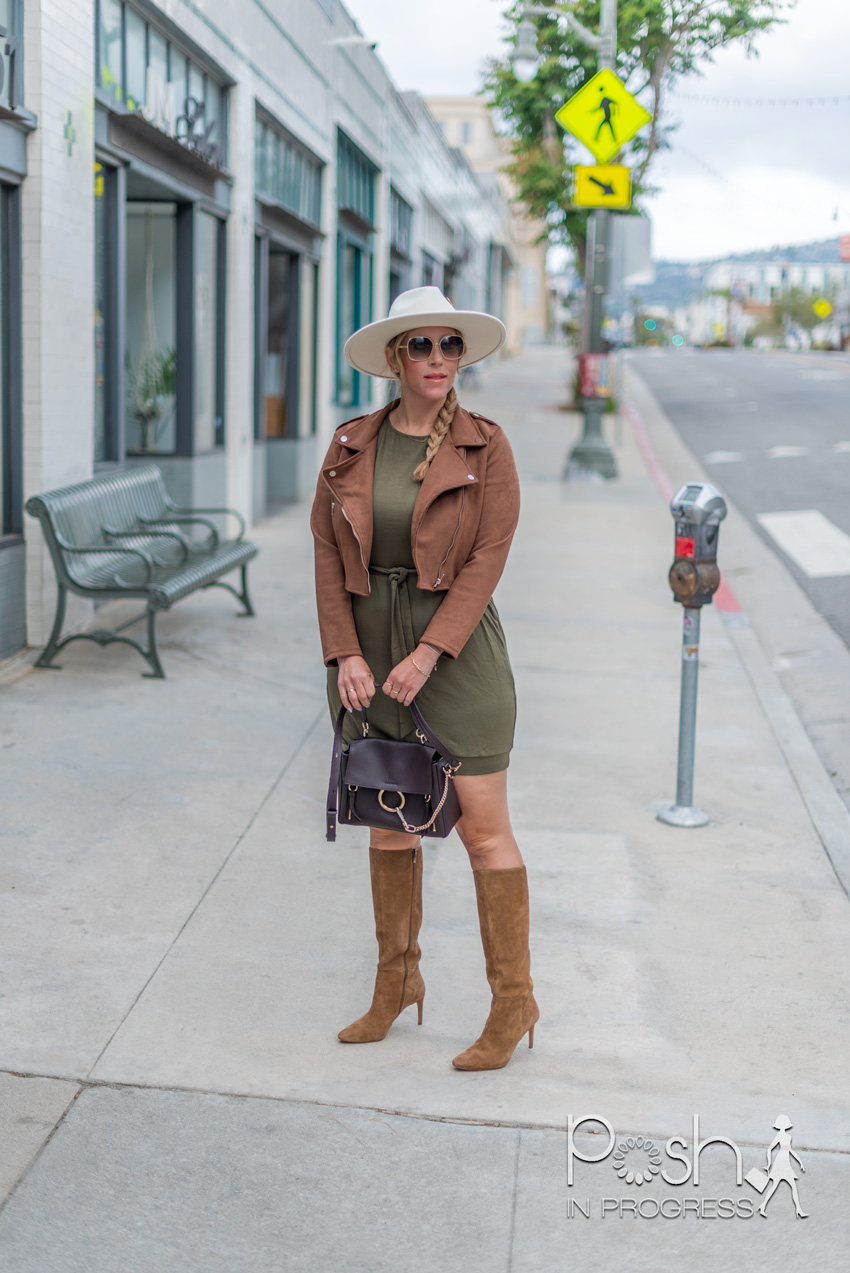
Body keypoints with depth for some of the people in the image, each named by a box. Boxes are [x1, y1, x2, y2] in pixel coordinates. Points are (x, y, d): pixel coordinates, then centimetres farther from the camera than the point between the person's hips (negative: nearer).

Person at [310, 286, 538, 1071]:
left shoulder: (486, 447, -5)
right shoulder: (351, 446, 4)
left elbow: (487, 559, -11)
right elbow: (327, 551, 3)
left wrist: (426, 655, -17)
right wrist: (346, 655, -7)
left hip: (455, 645, -4)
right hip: (369, 648, 4)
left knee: (484, 829, -2)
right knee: (388, 822, 13)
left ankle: (514, 1004, 12)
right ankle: (397, 985, 29)